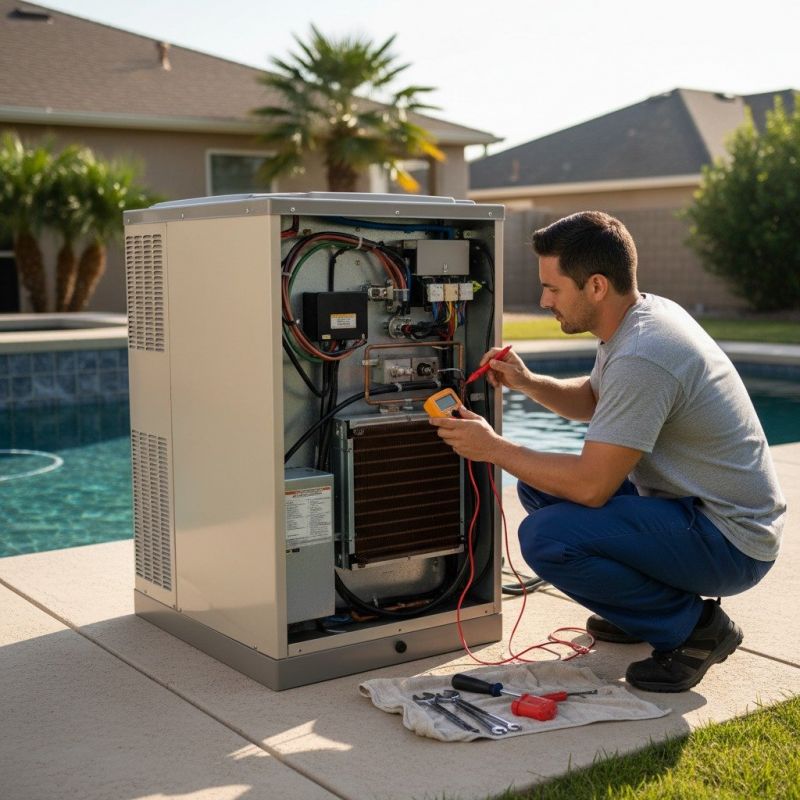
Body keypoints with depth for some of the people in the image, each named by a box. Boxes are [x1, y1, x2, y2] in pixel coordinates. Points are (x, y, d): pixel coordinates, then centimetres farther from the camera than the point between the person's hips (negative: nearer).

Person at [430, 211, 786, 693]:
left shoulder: (641, 359, -27)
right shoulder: (643, 315, 3)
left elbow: (591, 485, -26)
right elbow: (592, 400, 21)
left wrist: (492, 448, -15)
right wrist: (527, 382, 3)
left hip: (730, 541, -10)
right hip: (692, 504, 10)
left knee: (546, 537, -24)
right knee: (540, 486, 12)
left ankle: (693, 626, -6)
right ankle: (642, 610, 18)